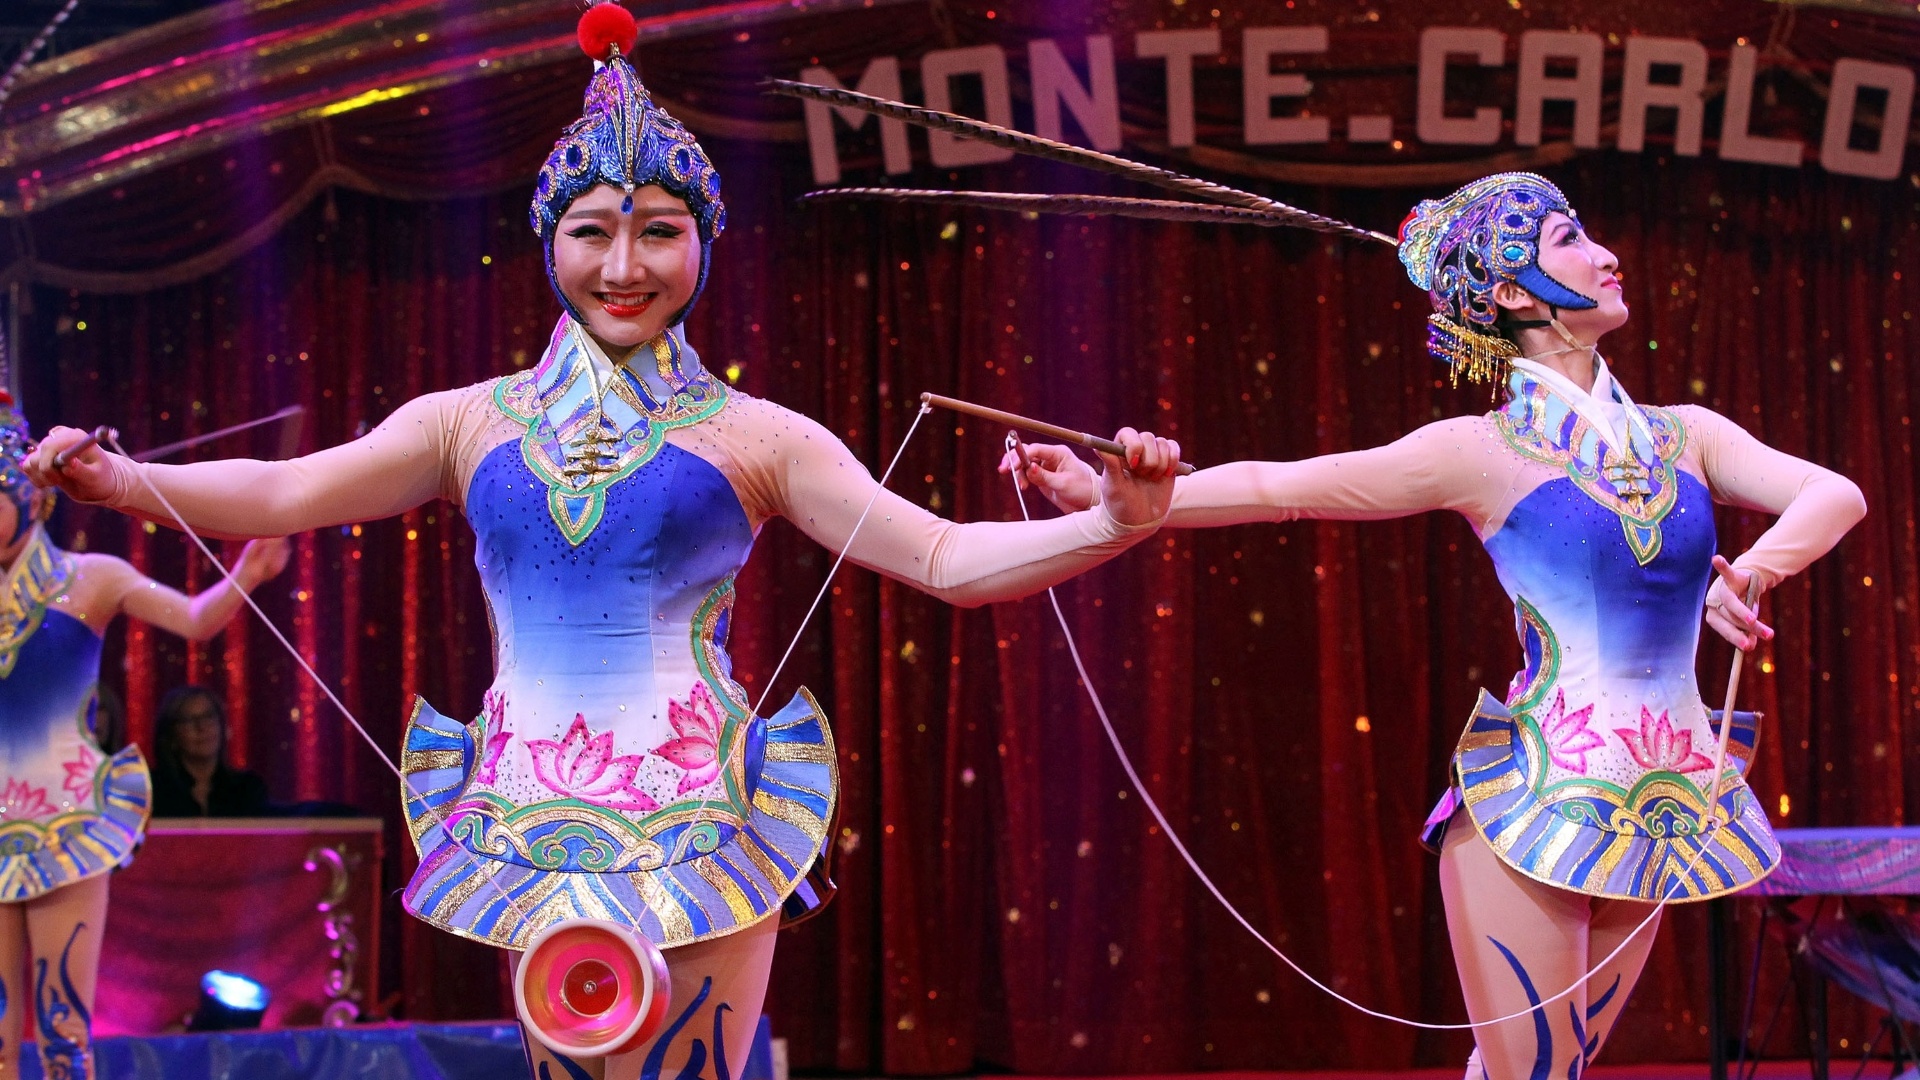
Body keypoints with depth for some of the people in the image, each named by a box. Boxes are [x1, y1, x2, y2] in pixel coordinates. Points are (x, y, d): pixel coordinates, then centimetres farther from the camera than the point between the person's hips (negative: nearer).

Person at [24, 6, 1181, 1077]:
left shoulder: (759, 438, 0)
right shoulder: (471, 421, 9)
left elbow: (949, 559, -5)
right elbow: (282, 493, 7)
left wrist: (1114, 524, -20)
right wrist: (114, 479, -7)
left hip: (694, 840, -3)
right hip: (527, 837, 3)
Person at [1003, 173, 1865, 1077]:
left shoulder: (1684, 436, 10)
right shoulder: (1484, 452, -2)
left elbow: (1836, 495, -1)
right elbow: (1277, 487, -3)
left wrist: (1754, 570, -22)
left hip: (1661, 815, 5)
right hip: (1537, 800, -4)